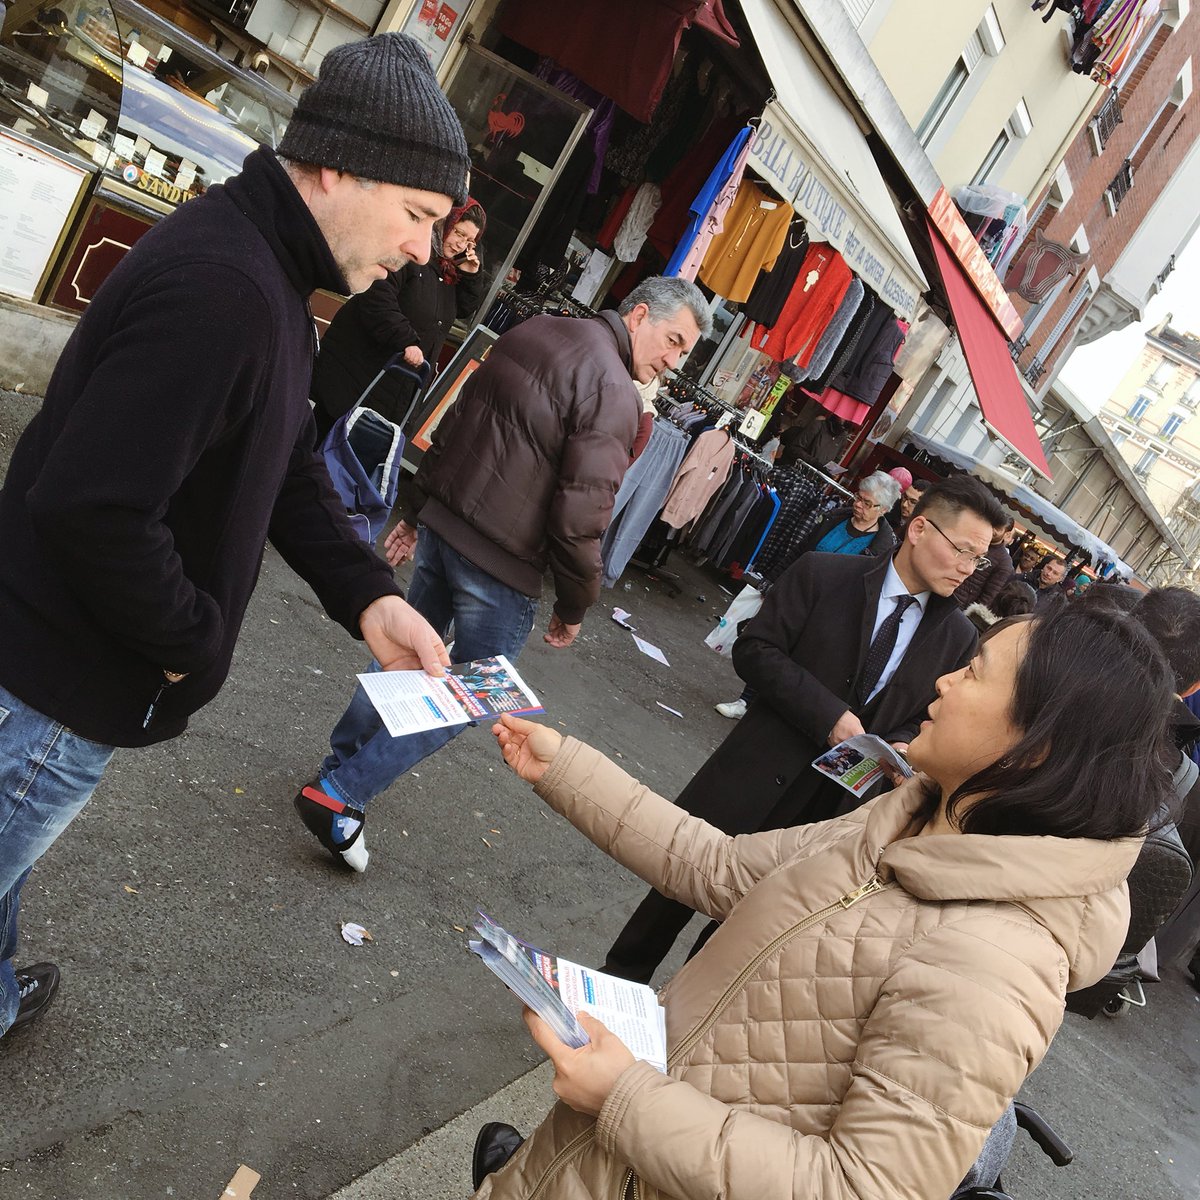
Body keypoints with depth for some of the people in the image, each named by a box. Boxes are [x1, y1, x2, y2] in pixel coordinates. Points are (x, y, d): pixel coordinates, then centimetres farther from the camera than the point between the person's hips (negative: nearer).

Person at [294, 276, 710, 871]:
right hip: (501, 565, -8)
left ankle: (338, 768, 37)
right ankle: (341, 795, 8)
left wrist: (416, 509, 23)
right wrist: (573, 608, -6)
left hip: (440, 524, 8)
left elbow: (451, 427, 15)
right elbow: (579, 522, -20)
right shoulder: (614, 396, -18)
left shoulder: (531, 332, 8)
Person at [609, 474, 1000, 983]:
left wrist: (902, 748, -11)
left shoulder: (959, 638, 2)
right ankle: (622, 979, 33)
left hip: (834, 804, 3)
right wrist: (827, 715, -20)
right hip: (762, 772, -3)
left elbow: (926, 722, 12)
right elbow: (753, 650, -11)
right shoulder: (823, 575, -8)